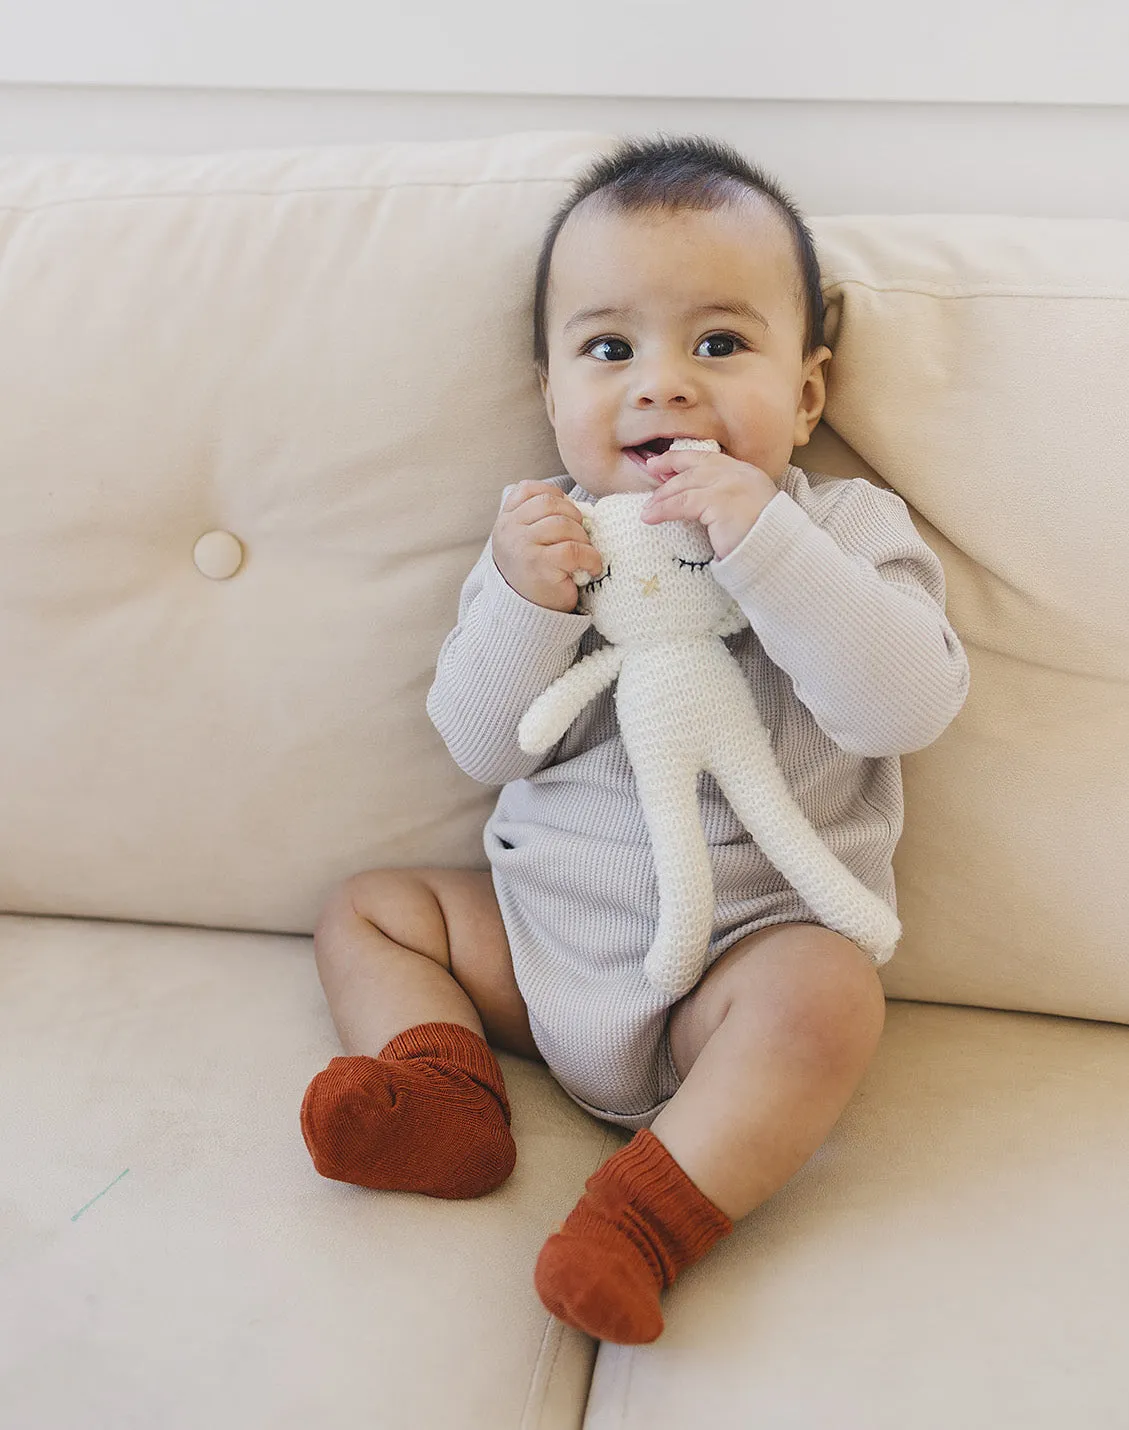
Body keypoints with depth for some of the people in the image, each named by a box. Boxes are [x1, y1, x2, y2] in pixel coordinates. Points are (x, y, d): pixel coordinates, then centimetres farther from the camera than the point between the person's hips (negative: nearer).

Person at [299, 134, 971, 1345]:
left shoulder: (844, 529, -5)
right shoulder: (548, 537, 3)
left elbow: (910, 705, -22)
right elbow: (486, 748, -3)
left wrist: (765, 546, -30)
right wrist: (521, 602, -21)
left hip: (750, 939, -4)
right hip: (540, 923, 4)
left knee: (827, 993, -32)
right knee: (365, 908, 5)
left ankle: (645, 1214, -24)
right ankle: (448, 1095, -13)